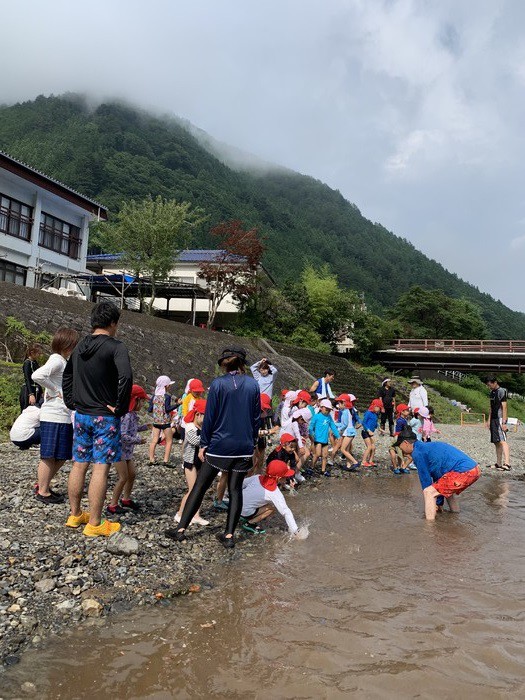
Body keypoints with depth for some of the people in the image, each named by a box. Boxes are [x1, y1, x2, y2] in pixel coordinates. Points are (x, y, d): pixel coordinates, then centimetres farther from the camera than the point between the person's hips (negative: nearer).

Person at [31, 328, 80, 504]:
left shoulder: (63, 361, 16)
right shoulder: (56, 360, -12)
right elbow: (37, 375, -28)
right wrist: (54, 391, -19)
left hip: (64, 416, 9)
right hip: (53, 416, -9)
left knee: (61, 456, 16)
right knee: (49, 456, 1)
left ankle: (43, 485, 28)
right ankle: (43, 492, 12)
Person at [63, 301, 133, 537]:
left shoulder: (80, 346, 9)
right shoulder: (115, 347, -14)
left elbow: (67, 374, 21)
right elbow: (125, 377, -27)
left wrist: (71, 402, 21)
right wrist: (120, 407, -16)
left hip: (81, 414, 7)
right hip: (105, 416, -7)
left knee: (79, 464, 14)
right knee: (100, 468, -2)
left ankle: (75, 515, 28)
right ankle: (94, 524, 4)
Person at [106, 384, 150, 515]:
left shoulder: (133, 414, 6)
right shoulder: (126, 415, -25)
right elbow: (122, 435, -29)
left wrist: (144, 427, 10)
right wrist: (138, 440, -21)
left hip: (127, 451, 10)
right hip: (120, 450, -10)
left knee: (132, 474, 17)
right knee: (123, 477, -5)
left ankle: (126, 499, 34)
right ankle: (113, 506, 7)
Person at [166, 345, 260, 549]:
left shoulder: (218, 384, -9)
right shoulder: (253, 385, 1)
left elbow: (209, 417, -7)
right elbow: (256, 417, 6)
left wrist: (204, 444, 2)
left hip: (220, 445, -2)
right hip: (244, 447, 3)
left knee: (200, 486, 8)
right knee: (235, 490, 10)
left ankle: (181, 529, 14)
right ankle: (229, 535, 13)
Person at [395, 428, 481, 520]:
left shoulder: (417, 452, -2)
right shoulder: (427, 447, 26)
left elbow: (425, 478, 1)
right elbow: (438, 477, 29)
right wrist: (438, 503, 31)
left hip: (464, 472, -10)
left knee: (429, 492, -6)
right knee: (447, 489, 34)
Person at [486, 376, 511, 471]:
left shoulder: (501, 391, -9)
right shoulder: (492, 393, 17)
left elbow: (504, 407, -15)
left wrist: (504, 422, -20)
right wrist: (489, 420, 19)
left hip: (500, 419, -9)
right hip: (494, 419, 9)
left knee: (502, 441, -20)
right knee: (496, 443, 11)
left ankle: (507, 463, -29)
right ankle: (499, 464, 16)